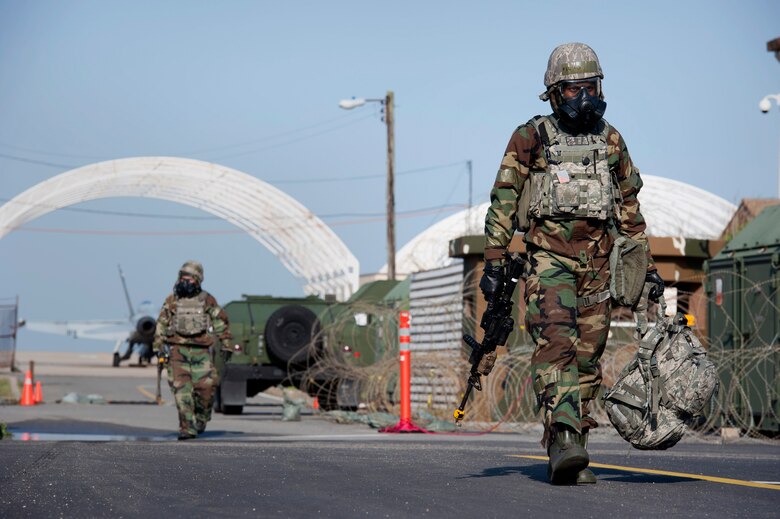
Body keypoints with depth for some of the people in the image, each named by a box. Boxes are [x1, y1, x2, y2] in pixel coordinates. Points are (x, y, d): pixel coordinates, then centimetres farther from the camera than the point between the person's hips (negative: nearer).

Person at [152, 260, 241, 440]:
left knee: (205, 387, -5)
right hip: (177, 350, 0)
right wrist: (158, 348, 7)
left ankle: (201, 419, 23)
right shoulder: (171, 301, 8)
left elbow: (221, 323, 12)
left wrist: (227, 344, 8)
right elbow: (161, 325, 12)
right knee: (182, 390, -9)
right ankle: (187, 428, -9)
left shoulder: (208, 301, 6)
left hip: (201, 351, 0)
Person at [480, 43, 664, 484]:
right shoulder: (532, 137, 2)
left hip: (597, 263, 4)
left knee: (587, 358, 2)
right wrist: (494, 263, -7)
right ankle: (564, 439, -31)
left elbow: (629, 207, 22)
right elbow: (503, 201, 1)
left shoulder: (611, 140, 15)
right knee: (556, 344, -20)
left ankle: (568, 456, 6)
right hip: (549, 258, -4)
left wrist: (648, 266, 19)